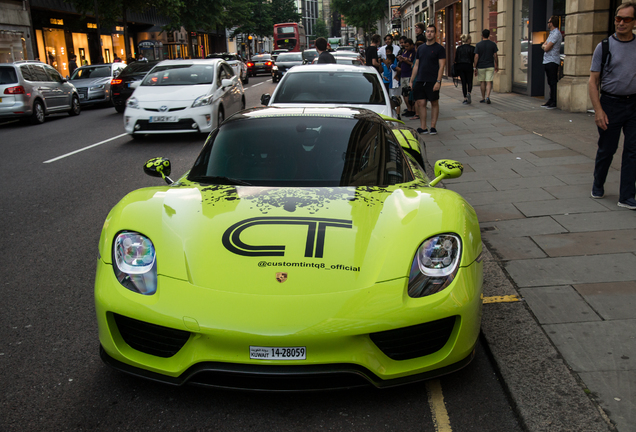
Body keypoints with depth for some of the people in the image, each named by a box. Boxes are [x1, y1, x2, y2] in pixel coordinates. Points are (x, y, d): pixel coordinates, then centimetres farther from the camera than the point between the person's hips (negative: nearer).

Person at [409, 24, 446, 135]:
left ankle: (433, 127, 9)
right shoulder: (420, 48, 14)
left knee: (434, 103, 2)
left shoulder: (439, 48, -1)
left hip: (433, 81, -5)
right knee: (421, 103, 1)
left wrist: (438, 81, -16)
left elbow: (441, 66, -7)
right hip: (420, 80, 5)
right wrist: (411, 80, 11)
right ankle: (423, 127, 7)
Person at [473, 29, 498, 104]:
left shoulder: (478, 45, -5)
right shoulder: (493, 44, 0)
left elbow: (476, 57, -7)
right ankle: (487, 96, -19)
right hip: (490, 66, 0)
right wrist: (497, 66, 11)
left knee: (482, 82, 11)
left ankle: (483, 98, 17)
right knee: (489, 82, -1)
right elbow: (495, 56, 1)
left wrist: (475, 68, -3)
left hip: (481, 66, 0)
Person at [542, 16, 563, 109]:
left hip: (552, 62, -10)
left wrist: (545, 46, 3)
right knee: (550, 83, 13)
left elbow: (546, 48, -18)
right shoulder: (551, 33, 19)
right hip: (547, 62, 10)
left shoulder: (556, 34, -13)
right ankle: (551, 100, 19)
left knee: (553, 82, -9)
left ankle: (555, 102, -8)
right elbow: (543, 46, 17)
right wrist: (545, 46, -4)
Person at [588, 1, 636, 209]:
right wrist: (598, 110, -12)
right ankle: (598, 186, 31)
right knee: (606, 149, 7)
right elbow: (593, 81, -3)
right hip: (611, 104, -2)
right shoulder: (604, 47, -2)